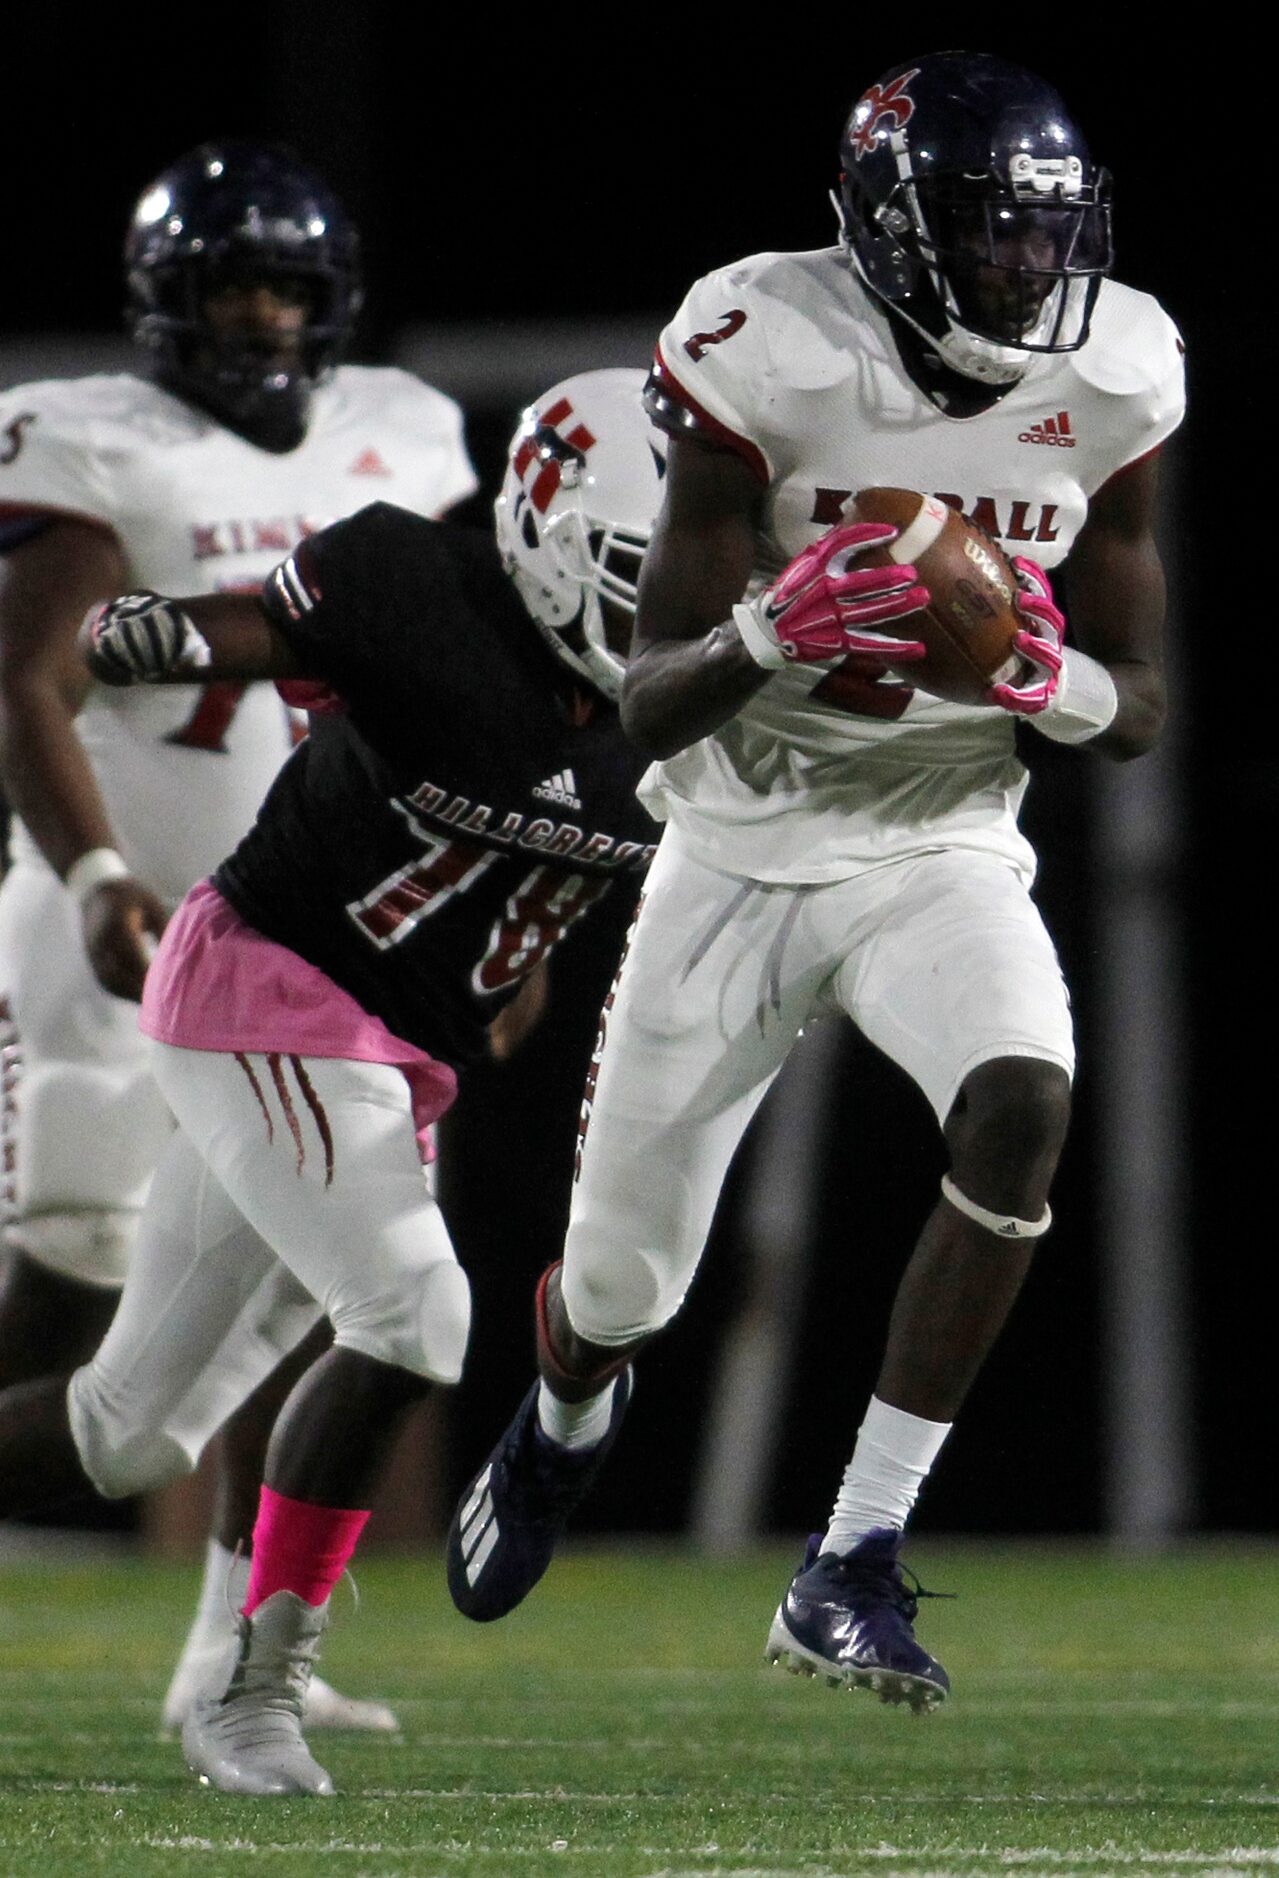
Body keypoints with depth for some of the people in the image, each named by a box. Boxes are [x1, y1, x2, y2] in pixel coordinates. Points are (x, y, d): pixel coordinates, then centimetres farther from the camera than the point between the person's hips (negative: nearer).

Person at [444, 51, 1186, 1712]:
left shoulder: (1107, 392, -8)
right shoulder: (775, 369, -20)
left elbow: (1139, 714, 0)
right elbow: (649, 706, -20)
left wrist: (1054, 679, -24)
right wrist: (772, 633, -41)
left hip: (946, 852, 2)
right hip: (745, 855, -2)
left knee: (1023, 1106, -31)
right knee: (621, 1288, 8)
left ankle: (853, 1569, -23)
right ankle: (569, 1420, 50)